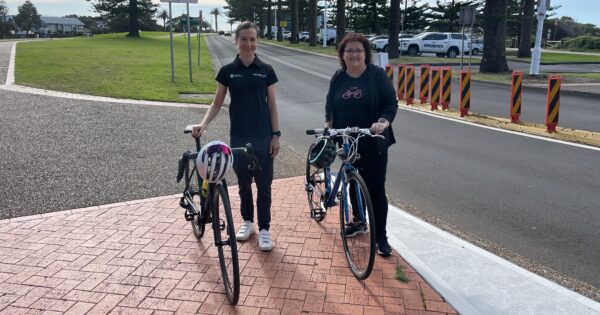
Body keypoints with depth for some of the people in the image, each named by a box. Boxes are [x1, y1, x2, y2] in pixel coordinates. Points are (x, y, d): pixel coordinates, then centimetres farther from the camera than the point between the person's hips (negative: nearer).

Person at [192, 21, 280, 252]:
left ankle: (264, 228, 14)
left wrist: (276, 135, -4)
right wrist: (203, 124, -10)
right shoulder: (227, 71, 1)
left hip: (263, 136, -1)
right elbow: (217, 103, 5)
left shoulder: (266, 70, 0)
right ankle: (247, 220, 31)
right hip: (239, 137, 1)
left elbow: (272, 105, 2)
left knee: (263, 184, 3)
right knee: (243, 183, 12)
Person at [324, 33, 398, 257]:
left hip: (373, 143, -4)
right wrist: (328, 123, 5)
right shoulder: (338, 78, 7)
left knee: (375, 189, -2)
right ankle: (358, 223, 36)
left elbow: (391, 103, -9)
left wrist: (383, 122, -25)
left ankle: (381, 237, 9)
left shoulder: (377, 74, -7)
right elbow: (330, 105, 18)